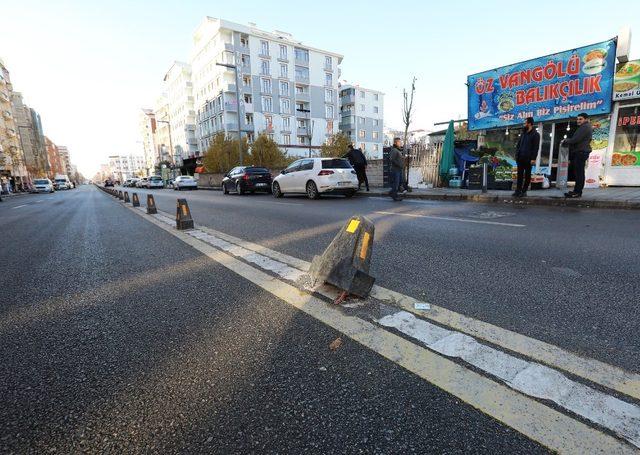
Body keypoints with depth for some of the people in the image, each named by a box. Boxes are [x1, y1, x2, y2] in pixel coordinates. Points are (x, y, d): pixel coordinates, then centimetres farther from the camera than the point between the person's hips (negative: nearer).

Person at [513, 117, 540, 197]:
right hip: (520, 158, 6)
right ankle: (518, 190, 8)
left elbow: (536, 147, -10)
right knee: (520, 174, 5)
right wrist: (517, 154, 6)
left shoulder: (535, 134, -4)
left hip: (528, 159, -6)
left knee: (527, 175, 3)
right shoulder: (523, 133, 15)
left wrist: (533, 158, -16)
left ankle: (524, 191, 6)